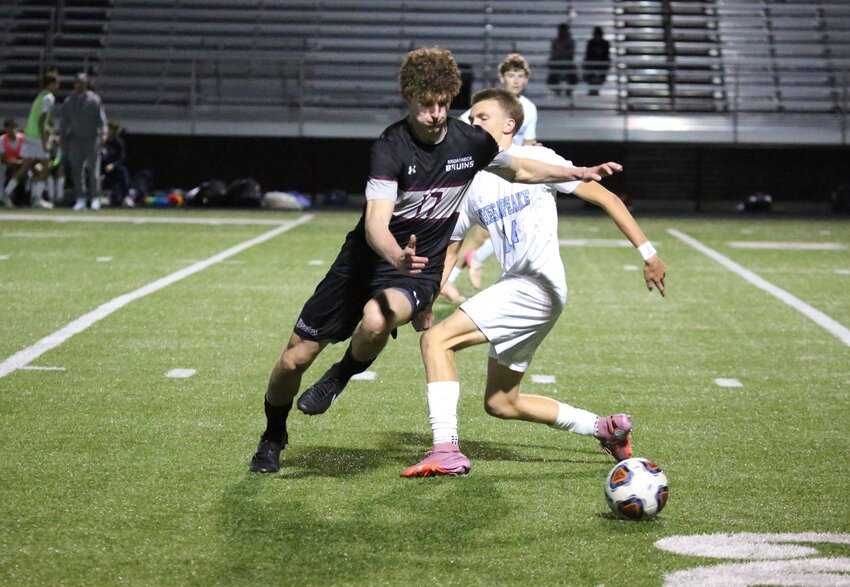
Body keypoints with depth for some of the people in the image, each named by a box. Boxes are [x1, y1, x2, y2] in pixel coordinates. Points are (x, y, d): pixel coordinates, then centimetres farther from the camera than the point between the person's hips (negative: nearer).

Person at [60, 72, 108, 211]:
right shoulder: (68, 101, 8)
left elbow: (101, 117, -7)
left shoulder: (94, 99, -2)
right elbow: (65, 122, 13)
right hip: (75, 139, 3)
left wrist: (103, 133, -22)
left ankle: (95, 199, 0)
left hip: (92, 138, -3)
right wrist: (64, 140, 8)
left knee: (93, 169, -5)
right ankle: (80, 199, 7)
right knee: (77, 170, 1)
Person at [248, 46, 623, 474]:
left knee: (376, 322, -35)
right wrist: (397, 257, -52)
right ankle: (273, 438, 30)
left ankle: (340, 377, -2)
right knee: (295, 358, 1)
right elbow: (376, 222, -31)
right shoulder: (391, 148, -19)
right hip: (365, 259, -1)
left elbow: (520, 170, 16)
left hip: (418, 272, 1)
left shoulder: (470, 142, -6)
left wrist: (582, 173, 7)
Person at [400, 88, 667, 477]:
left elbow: (605, 197, 1)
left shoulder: (535, 159, 0)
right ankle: (606, 428, 25)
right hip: (515, 287, 8)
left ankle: (446, 450, -24)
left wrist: (647, 252, -4)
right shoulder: (472, 185, 17)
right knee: (500, 404, 14)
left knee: (437, 340, -19)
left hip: (536, 285, -8)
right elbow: (446, 249, 16)